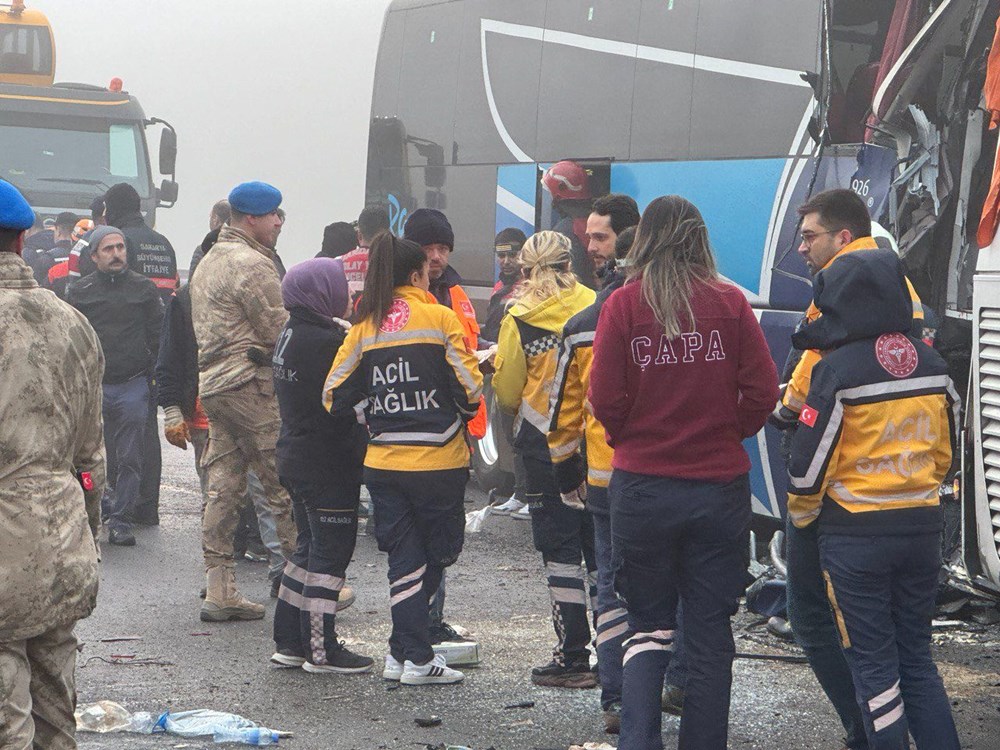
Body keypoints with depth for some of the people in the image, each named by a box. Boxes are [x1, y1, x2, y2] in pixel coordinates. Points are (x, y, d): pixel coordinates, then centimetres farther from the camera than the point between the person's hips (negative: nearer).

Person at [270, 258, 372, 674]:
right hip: (327, 464, -10)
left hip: (296, 457, 10)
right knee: (331, 551, -1)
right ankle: (321, 650, 4)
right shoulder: (327, 341, -21)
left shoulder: (291, 334, 10)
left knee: (310, 547, 18)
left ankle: (289, 641, 22)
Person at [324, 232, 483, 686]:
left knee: (404, 558, 10)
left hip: (382, 462, 3)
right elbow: (470, 388, -8)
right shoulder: (439, 317, -7)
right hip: (438, 460, -3)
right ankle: (416, 659, 10)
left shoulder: (365, 326, 4)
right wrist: (462, 416, 12)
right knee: (438, 554, 10)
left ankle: (407, 652, 9)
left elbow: (336, 396, 1)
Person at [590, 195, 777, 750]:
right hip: (720, 488, 0)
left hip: (641, 489, 0)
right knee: (710, 632, 10)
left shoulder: (623, 304, -5)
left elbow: (605, 398, -7)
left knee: (648, 624, 13)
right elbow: (763, 392, -4)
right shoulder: (730, 303, -3)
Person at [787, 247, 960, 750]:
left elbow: (810, 458, -12)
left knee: (872, 662, 4)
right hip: (922, 528, 6)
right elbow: (946, 448, 13)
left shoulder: (838, 369, -14)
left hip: (855, 534, -5)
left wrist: (801, 514, 5)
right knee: (916, 657, 15)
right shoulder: (931, 364, 4)